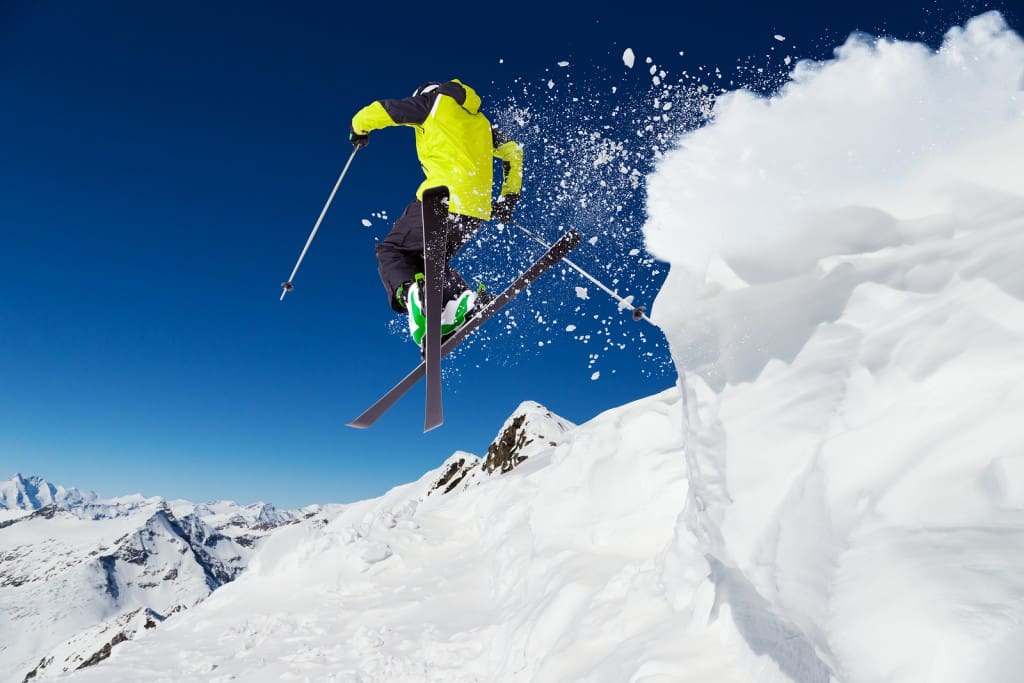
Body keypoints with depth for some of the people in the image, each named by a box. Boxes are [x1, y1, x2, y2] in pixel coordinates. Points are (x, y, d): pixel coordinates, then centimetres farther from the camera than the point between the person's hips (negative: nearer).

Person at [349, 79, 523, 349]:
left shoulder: (433, 100, 12)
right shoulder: (480, 120, 28)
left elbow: (379, 111, 10)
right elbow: (513, 152, 28)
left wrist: (359, 127, 31)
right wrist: (508, 199, 32)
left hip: (443, 198, -6)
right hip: (479, 208, 6)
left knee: (391, 250, 9)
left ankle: (411, 291, -23)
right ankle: (463, 297, -7)